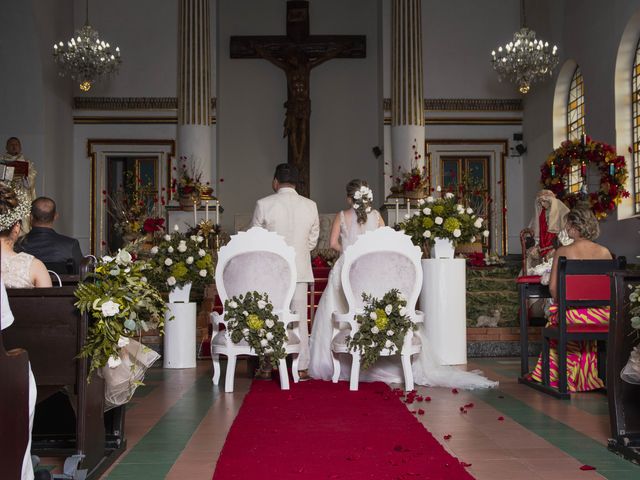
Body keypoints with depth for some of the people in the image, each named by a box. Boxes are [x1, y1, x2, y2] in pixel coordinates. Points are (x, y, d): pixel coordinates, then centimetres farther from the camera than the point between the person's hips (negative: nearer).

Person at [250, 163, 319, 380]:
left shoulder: (264, 204, -9)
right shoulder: (310, 206, -1)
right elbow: (312, 241, 6)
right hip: (300, 269, 2)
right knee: (300, 318, 8)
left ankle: (267, 368, 13)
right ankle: (302, 368, 10)